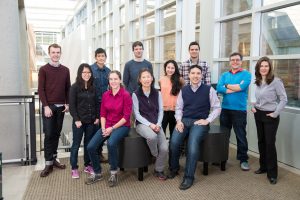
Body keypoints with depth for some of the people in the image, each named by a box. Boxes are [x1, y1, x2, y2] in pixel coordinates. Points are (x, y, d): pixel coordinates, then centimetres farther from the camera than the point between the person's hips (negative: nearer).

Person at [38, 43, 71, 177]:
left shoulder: (65, 70, 10)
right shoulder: (43, 69, -1)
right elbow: (40, 89, -5)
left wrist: (67, 104, 2)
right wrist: (46, 106, -12)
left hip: (61, 106, 4)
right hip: (48, 106, -3)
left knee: (57, 134, 8)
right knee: (49, 134, -2)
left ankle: (54, 159, 18)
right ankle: (48, 163, 3)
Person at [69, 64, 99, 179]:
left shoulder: (93, 88, 9)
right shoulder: (75, 87, -6)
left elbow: (96, 104, 12)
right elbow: (72, 105, -9)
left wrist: (97, 117, 2)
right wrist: (76, 120, -15)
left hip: (91, 121, 4)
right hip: (79, 121, -4)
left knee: (89, 144, 12)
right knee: (76, 144, 5)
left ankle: (87, 165, 24)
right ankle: (74, 168, 15)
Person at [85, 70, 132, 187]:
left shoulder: (126, 95, -11)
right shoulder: (105, 95, 6)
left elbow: (126, 116, -13)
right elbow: (103, 114, 7)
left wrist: (112, 128, -16)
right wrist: (103, 128, -9)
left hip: (122, 126, -5)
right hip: (107, 126, 5)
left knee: (111, 143, -35)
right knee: (90, 147, -13)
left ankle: (114, 173, -11)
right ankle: (97, 173, 11)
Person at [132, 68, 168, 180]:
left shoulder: (157, 93, 7)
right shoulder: (136, 94, -3)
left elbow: (161, 111, 7)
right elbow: (137, 114, -6)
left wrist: (158, 124, -10)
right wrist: (150, 124, -16)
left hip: (156, 124, 3)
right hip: (142, 123, -3)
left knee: (164, 148, -17)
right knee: (152, 136, -37)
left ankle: (159, 170, 10)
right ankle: (155, 155, -2)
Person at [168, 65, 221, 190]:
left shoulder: (209, 89, 3)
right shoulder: (183, 90, 13)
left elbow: (217, 108, 4)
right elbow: (179, 108, 13)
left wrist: (207, 120, -7)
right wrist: (179, 120, -4)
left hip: (200, 122, -2)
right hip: (184, 120, 3)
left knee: (193, 143, -31)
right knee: (174, 142, -24)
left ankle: (188, 176, -16)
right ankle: (174, 168, 5)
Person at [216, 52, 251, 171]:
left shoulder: (246, 74, 0)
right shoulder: (224, 75, 10)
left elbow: (241, 87, -18)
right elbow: (219, 88, -7)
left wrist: (227, 85, -5)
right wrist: (235, 89, -15)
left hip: (239, 110, -4)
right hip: (225, 109, 4)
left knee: (241, 136, 2)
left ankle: (243, 159, 15)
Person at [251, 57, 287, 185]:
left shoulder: (276, 81, -14)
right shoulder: (258, 82, 6)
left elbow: (284, 99, -13)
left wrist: (276, 113, -16)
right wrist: (254, 107, 6)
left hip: (270, 116, -6)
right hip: (258, 115, 7)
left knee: (270, 143, -4)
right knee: (261, 141, 13)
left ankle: (272, 173, 6)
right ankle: (263, 167, 28)